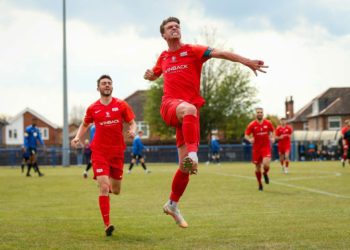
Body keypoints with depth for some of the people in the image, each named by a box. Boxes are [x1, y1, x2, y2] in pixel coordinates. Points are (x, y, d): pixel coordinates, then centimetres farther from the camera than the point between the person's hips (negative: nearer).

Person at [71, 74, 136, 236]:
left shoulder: (121, 105, 2)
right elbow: (85, 124, 19)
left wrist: (132, 131, -17)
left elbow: (132, 122, 6)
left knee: (116, 191, 11)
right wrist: (77, 137, 2)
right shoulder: (92, 108, 4)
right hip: (99, 152, -1)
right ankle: (107, 225, -13)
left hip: (117, 152, 2)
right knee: (104, 188, -16)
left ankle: (110, 183, 50)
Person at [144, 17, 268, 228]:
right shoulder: (163, 57, 17)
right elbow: (154, 74, 38)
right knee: (189, 109, -40)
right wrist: (149, 75, 12)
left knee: (185, 166, -1)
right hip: (170, 105, 0)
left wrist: (246, 61, -23)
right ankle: (192, 155, -57)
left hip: (189, 112, 0)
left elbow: (220, 53, -9)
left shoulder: (192, 51, 6)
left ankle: (172, 204, 17)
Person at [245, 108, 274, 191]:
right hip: (256, 148, 0)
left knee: (266, 164, -22)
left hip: (266, 147, 0)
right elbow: (246, 135, 0)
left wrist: (272, 138, -2)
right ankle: (260, 184, 25)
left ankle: (265, 173, 13)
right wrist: (250, 139, -21)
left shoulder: (268, 123, -1)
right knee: (258, 167, 6)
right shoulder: (252, 125, -6)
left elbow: (272, 131, 17)